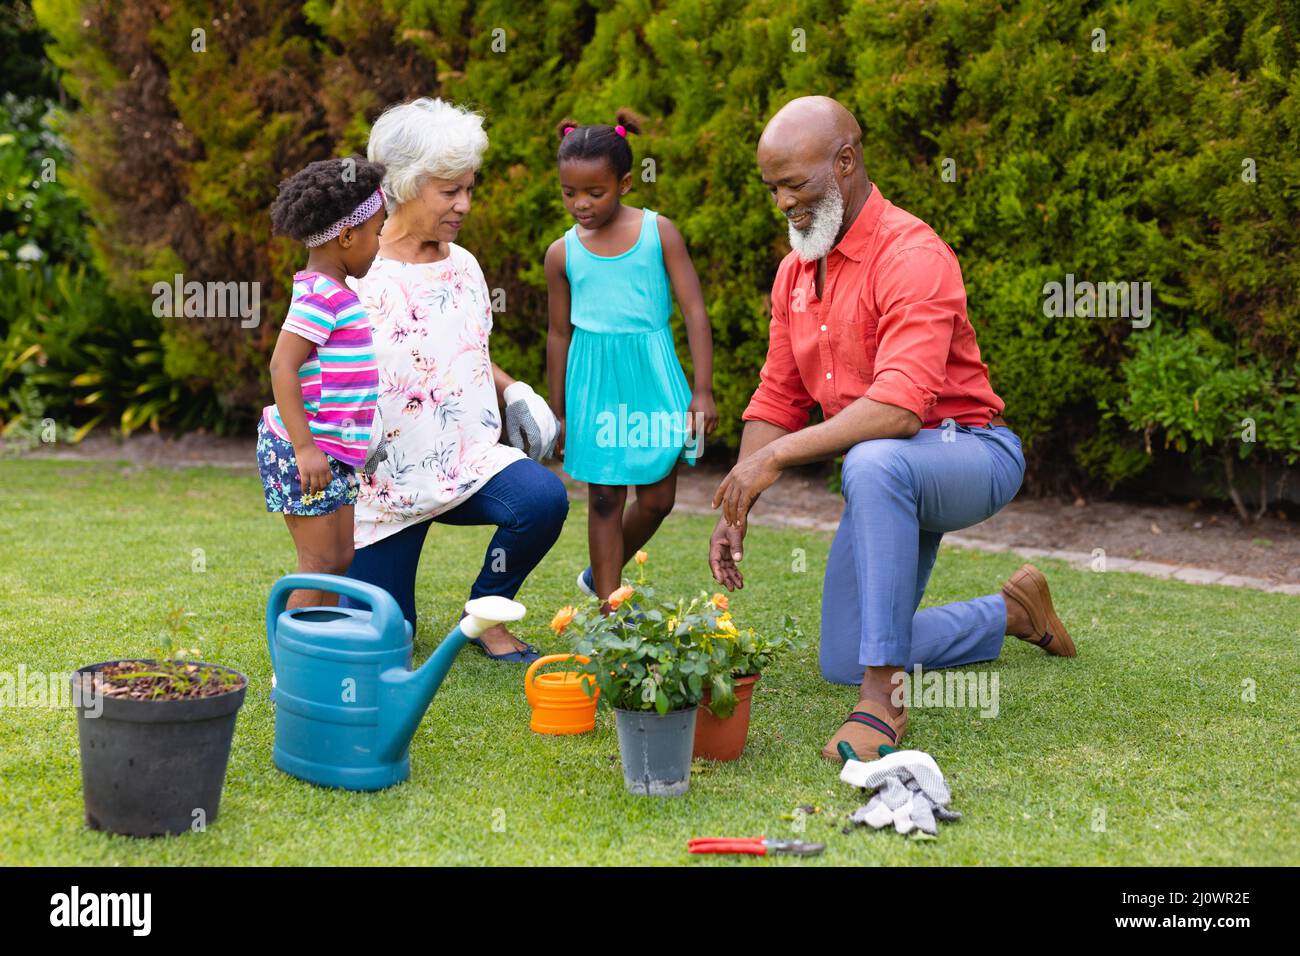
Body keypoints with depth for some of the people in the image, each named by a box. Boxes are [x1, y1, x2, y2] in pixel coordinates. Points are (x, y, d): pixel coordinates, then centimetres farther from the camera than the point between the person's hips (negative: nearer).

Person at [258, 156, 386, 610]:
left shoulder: (331, 293, 14)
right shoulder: (320, 296, -16)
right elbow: (282, 367, -23)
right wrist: (305, 447, -25)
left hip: (330, 453, 10)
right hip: (303, 451, -10)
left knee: (340, 559, 13)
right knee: (322, 563, -6)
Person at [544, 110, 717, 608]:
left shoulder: (659, 231, -4)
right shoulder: (563, 253, 1)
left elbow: (694, 310, -3)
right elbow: (560, 333, 10)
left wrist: (702, 390, -9)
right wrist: (558, 413, 13)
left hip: (652, 378, 0)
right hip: (595, 384, 0)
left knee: (657, 499, 6)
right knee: (605, 499, 3)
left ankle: (599, 576, 31)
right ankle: (608, 612, 9)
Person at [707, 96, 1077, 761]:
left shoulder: (912, 256, -22)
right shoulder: (794, 272, 6)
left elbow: (899, 408, -34)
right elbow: (777, 402, 8)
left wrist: (776, 456, -36)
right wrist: (734, 511, -4)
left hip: (970, 454, -9)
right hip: (885, 481, 9)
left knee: (873, 463, -43)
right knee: (842, 664, 10)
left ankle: (885, 701, -37)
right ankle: (1012, 613, 31)